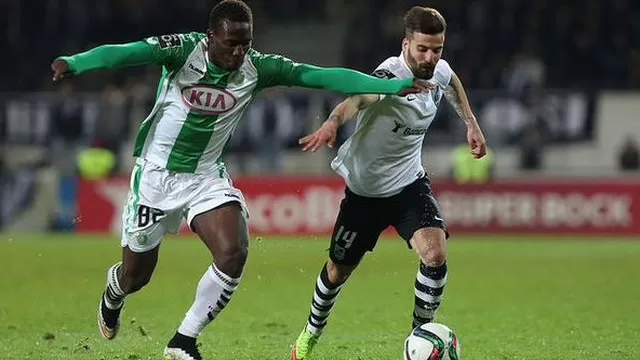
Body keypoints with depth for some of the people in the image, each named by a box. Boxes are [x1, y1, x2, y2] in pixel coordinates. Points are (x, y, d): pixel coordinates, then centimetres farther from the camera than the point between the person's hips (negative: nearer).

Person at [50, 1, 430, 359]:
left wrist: (394, 86, -17)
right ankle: (112, 297, 50)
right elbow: (125, 53, -35)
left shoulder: (257, 68, -12)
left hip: (207, 176, 3)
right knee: (136, 274, 9)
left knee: (233, 253, -22)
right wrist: (73, 63, -54)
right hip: (157, 173, -2)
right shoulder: (182, 49, -21)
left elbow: (322, 76, -13)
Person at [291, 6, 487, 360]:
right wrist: (332, 122, -75)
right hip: (365, 189, -4)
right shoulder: (391, 77, -31)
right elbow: (360, 97, -55)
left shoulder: (439, 71, -10)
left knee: (435, 254, -22)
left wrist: (471, 123, 17)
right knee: (338, 270, 13)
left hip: (410, 184, 4)